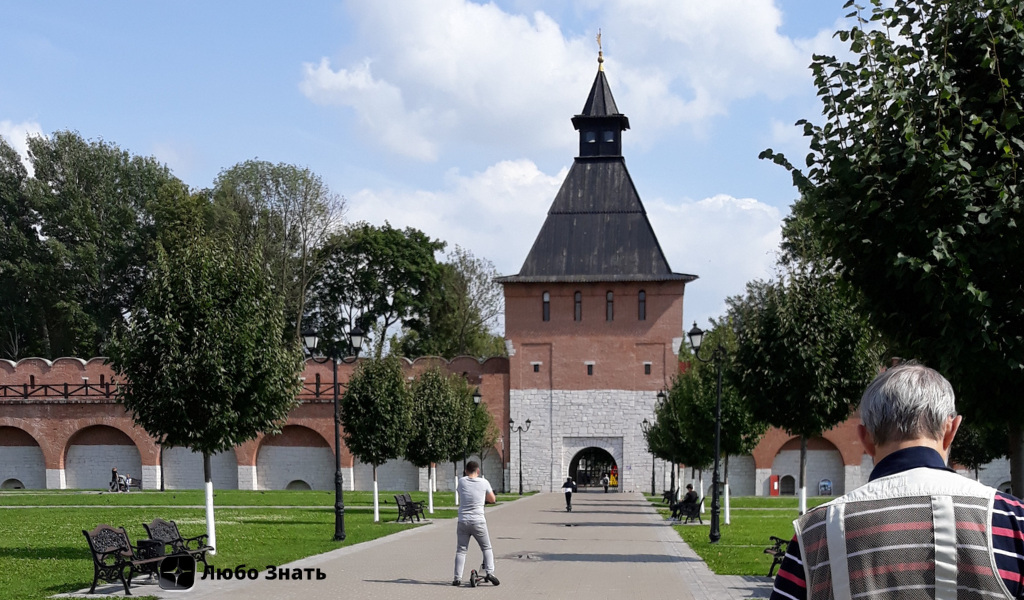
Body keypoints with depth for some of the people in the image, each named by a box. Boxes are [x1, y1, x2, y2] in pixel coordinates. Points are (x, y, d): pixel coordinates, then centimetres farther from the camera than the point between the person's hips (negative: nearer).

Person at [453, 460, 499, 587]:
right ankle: (489, 572, -3)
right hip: (478, 522, -1)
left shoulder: (461, 481, 0)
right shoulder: (484, 482, -3)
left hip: (463, 521, 1)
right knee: (486, 548, 13)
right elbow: (492, 500, 7)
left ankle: (457, 578, 3)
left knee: (461, 550, 8)